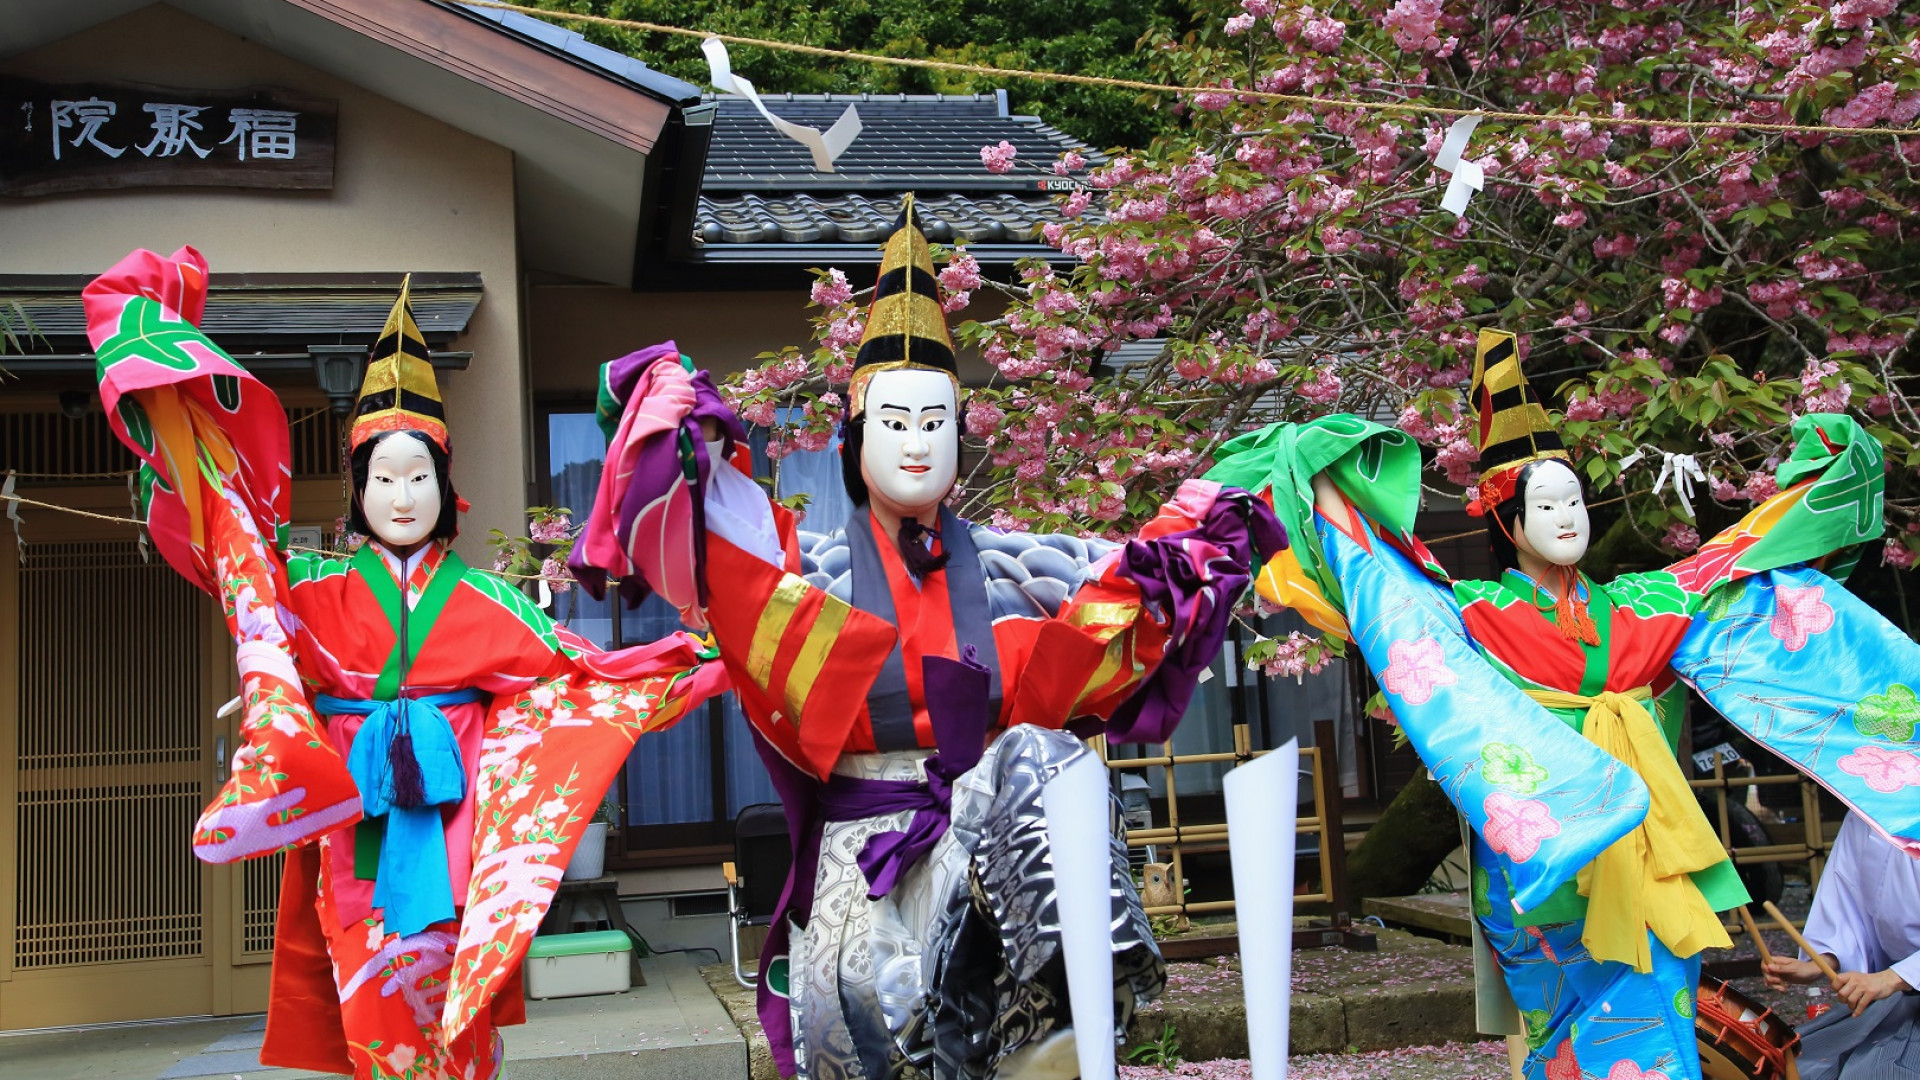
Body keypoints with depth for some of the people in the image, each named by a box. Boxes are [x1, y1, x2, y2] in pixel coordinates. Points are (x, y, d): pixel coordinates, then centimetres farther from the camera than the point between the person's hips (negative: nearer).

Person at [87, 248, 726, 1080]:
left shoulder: (484, 599, 7)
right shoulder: (317, 586, 7)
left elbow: (581, 670, 7)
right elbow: (229, 516, 2)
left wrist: (692, 664, -1)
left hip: (452, 833, 0)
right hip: (354, 831, 0)